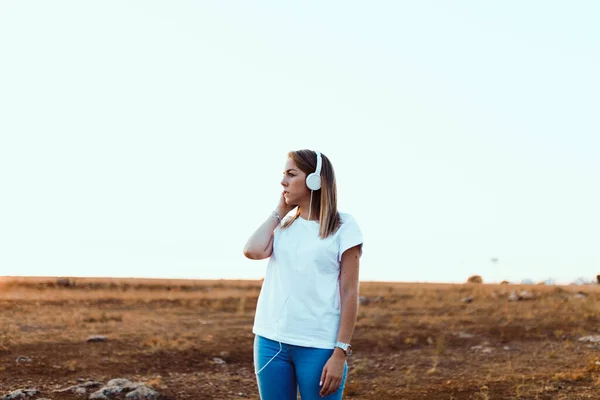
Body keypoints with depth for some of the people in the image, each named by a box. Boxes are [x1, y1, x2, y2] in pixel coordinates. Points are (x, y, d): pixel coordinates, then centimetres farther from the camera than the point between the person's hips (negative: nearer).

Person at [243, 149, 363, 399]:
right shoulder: (283, 224, 11)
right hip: (271, 340, 5)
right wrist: (280, 211, 3)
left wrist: (340, 353, -12)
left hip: (318, 346, -5)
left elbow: (349, 294, -6)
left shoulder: (343, 226, -3)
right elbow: (253, 251, -9)